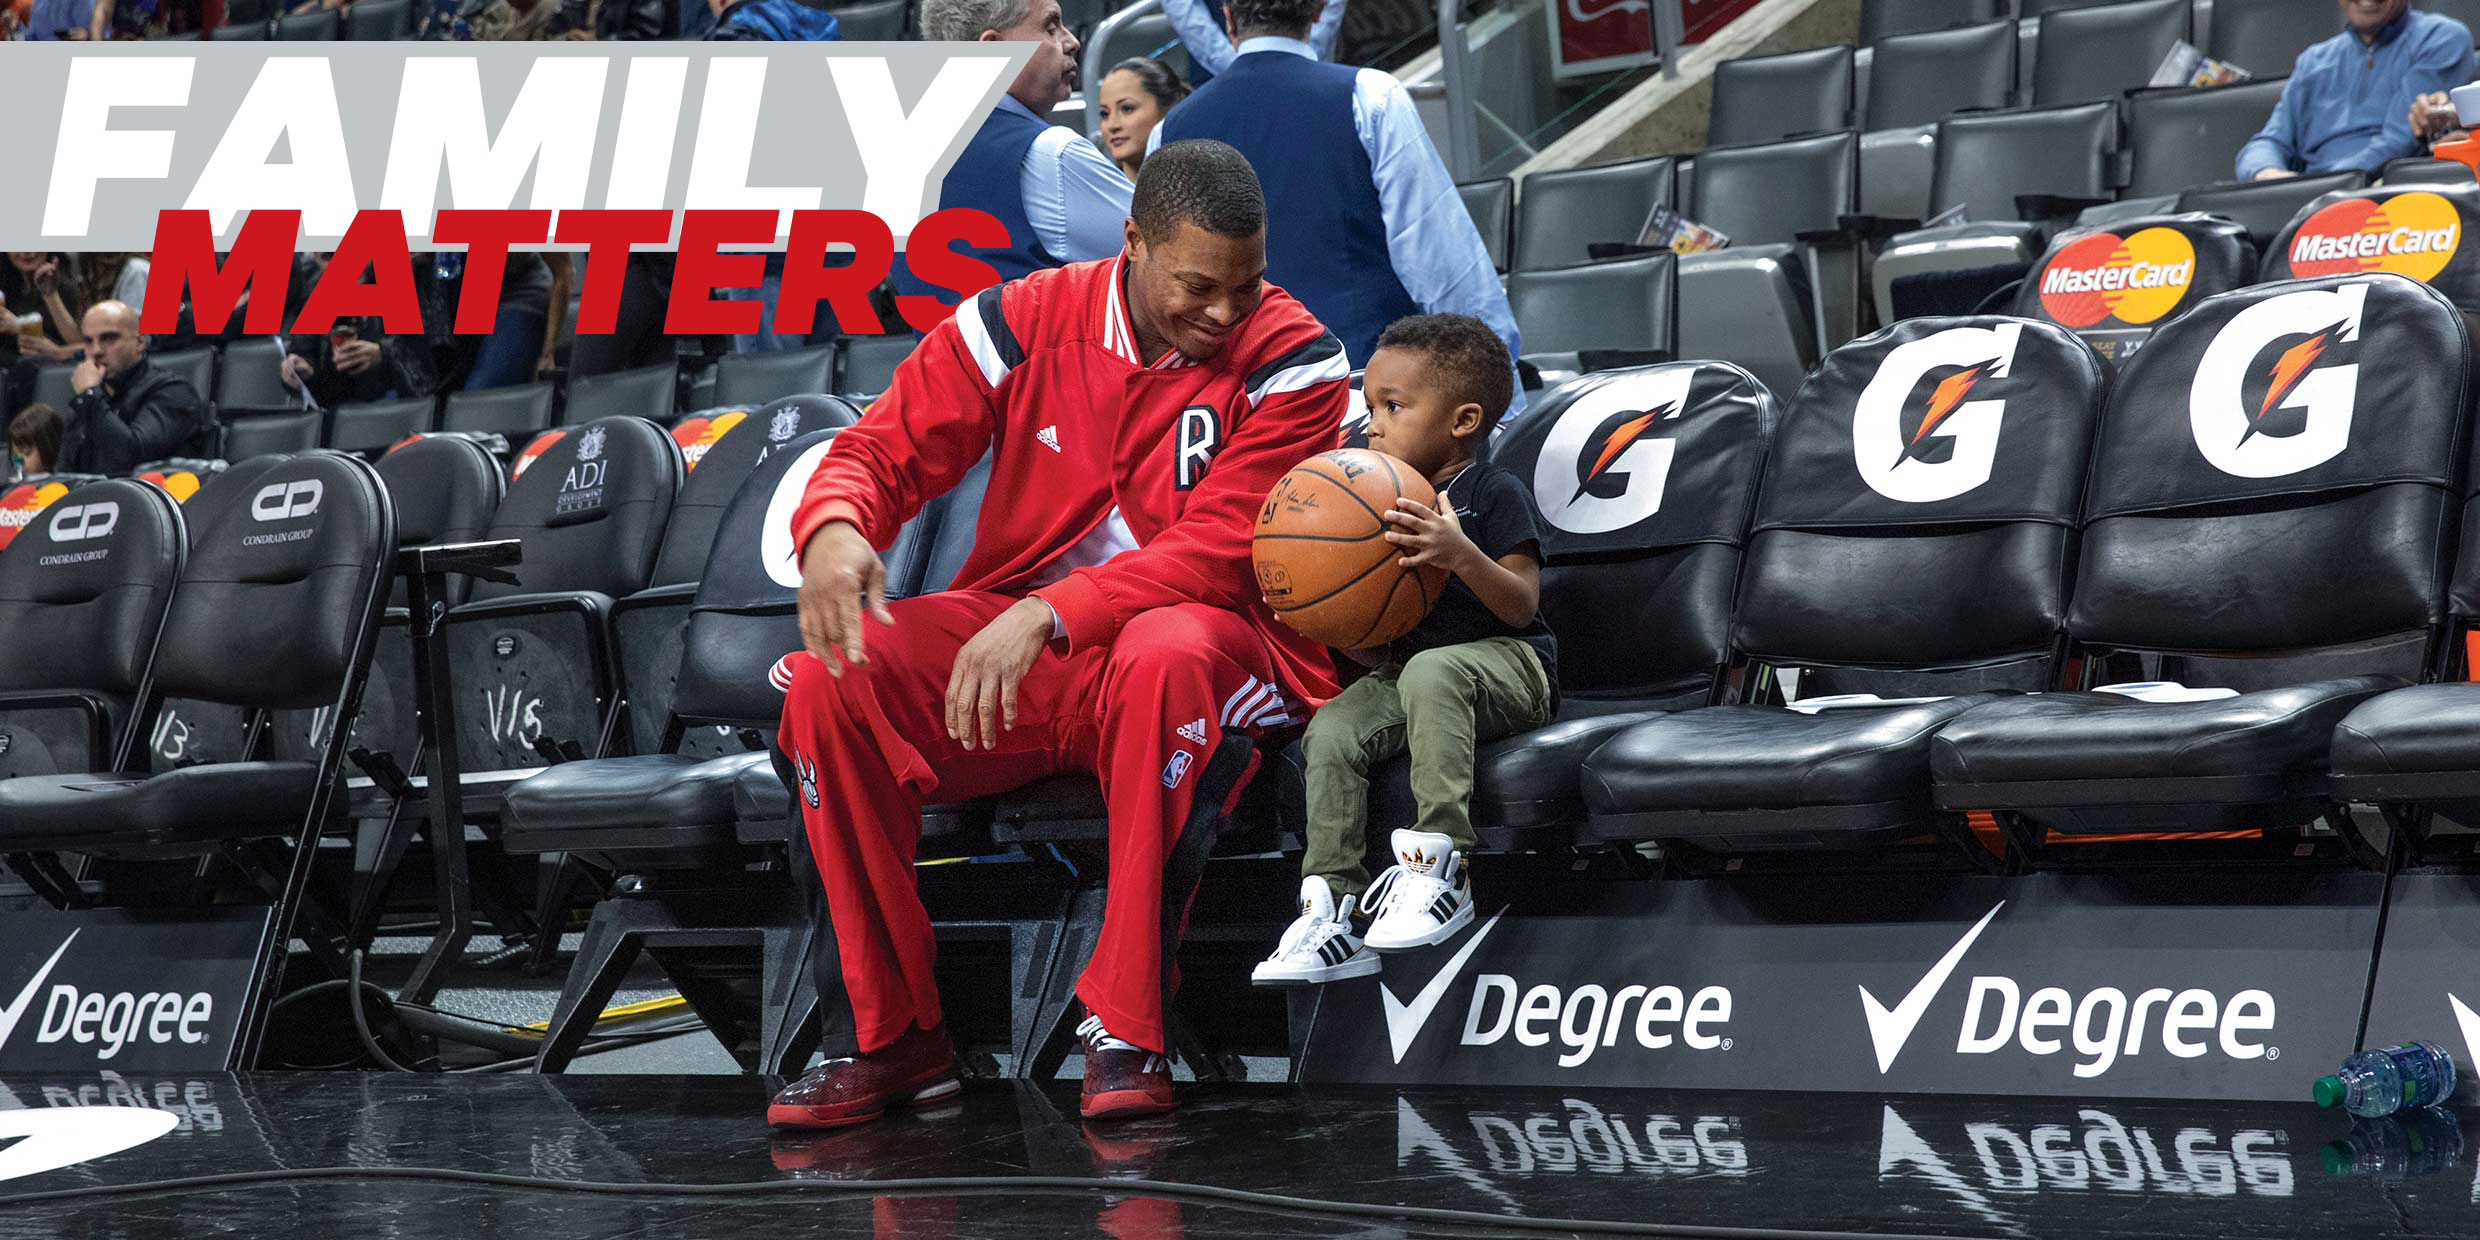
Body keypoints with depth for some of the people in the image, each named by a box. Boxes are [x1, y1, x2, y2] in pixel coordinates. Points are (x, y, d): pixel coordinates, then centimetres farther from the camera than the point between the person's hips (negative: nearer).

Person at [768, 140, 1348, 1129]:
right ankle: (888, 1037, -14)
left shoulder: (1291, 361, -8)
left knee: (1166, 657, -40)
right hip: (1012, 644, 3)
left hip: (1205, 637, -3)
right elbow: (885, 449, 1)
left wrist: (1052, 616, -31)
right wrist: (834, 526, -25)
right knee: (830, 681, -23)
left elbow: (1220, 551, -18)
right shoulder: (1027, 321, 1)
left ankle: (1125, 1035, -32)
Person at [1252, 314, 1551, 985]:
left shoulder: (1495, 494, -3)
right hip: (1405, 674, 7)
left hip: (1508, 667, -6)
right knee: (1330, 733, -20)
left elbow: (1522, 605, -14)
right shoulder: (1389, 506, 17)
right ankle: (1334, 910, -21)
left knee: (1430, 672, -39)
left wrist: (1461, 555, -29)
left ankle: (1441, 868, -39)